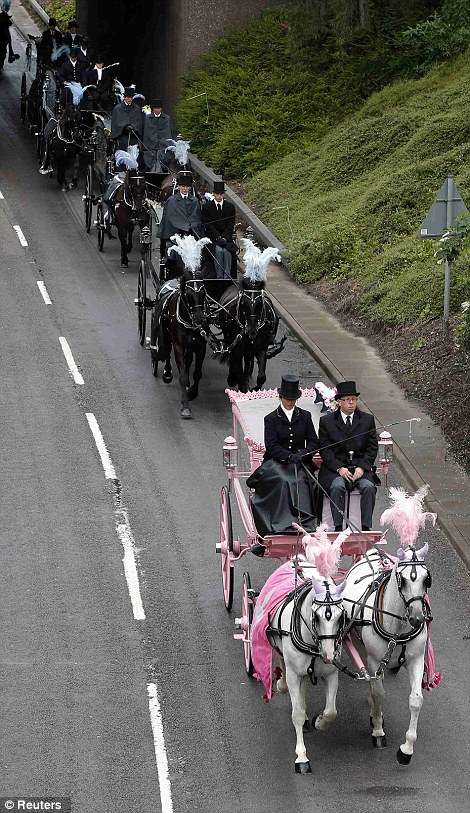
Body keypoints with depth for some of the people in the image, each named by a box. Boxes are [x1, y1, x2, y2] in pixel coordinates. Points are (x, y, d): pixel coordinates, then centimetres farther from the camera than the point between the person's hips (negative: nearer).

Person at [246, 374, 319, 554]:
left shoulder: (305, 416, 15)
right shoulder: (271, 419, 7)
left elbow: (313, 442, 13)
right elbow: (271, 446, -4)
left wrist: (303, 453, -9)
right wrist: (289, 456, -20)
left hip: (300, 463, 2)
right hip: (276, 463, -2)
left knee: (299, 481, -32)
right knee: (283, 481, -34)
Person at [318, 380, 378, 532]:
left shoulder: (367, 420, 8)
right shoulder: (326, 421, 4)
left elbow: (372, 447, 6)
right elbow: (325, 450, 0)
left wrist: (362, 467, -10)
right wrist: (339, 468, -15)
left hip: (361, 467, 1)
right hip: (335, 467, -1)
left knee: (369, 487, -28)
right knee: (338, 487, -32)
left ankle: (366, 527, -26)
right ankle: (338, 527, -30)